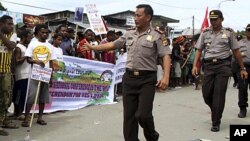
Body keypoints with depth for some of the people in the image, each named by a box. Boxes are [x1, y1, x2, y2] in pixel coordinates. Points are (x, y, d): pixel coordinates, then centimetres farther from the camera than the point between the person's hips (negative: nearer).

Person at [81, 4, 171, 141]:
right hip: (129, 78, 5)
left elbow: (166, 56, -10)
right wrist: (92, 47, 22)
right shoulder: (129, 34, 12)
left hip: (147, 79, -5)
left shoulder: (156, 36, -4)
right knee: (129, 115, 6)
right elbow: (112, 45, 20)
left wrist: (166, 77, -23)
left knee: (143, 114, -8)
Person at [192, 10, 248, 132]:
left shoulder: (228, 33, 5)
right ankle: (216, 112, 33)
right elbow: (199, 50, 8)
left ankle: (216, 123, 6)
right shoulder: (205, 33, 9)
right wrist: (195, 65, -5)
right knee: (206, 93, 3)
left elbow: (236, 51, 7)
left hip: (223, 65, -2)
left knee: (219, 94, -4)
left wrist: (242, 68, 7)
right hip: (209, 65, 3)